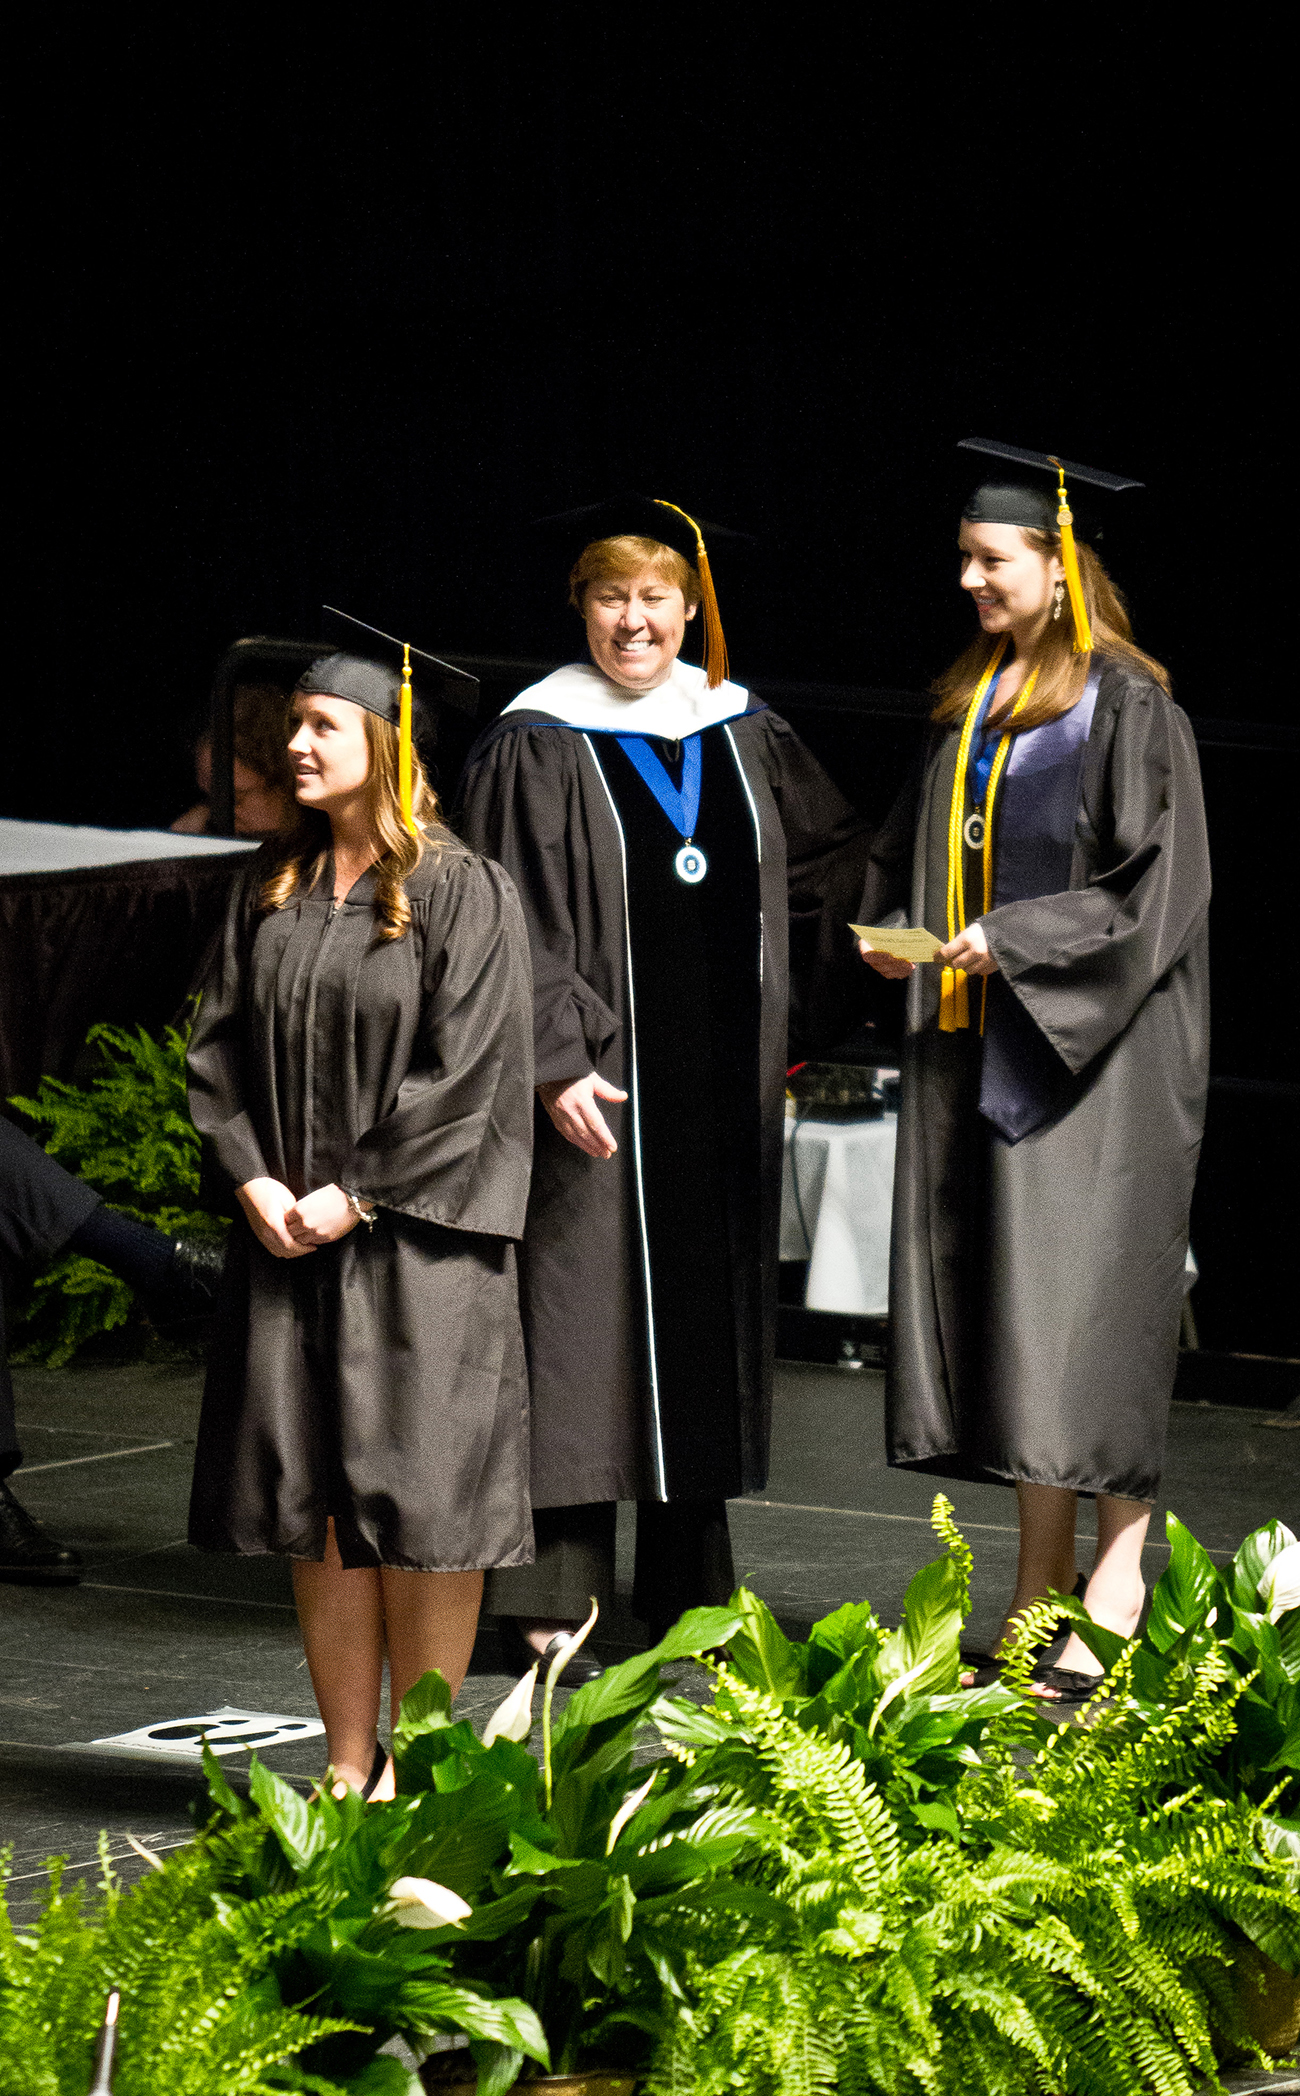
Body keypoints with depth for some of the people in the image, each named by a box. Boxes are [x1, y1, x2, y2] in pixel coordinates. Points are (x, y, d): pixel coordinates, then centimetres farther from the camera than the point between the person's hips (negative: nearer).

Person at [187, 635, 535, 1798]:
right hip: (289, 1234, 5)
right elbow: (219, 1046, 10)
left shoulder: (460, 892, -6)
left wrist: (355, 1197, -14)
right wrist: (257, 1182, -5)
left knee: (414, 1499, -3)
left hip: (412, 1239, -5)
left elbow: (465, 1070, -11)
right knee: (314, 1500, 5)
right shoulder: (274, 888, 11)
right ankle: (349, 1761, 12)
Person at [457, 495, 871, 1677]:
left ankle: (690, 1585, 20)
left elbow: (833, 857, 20)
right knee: (582, 1324, -6)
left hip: (721, 1088, 5)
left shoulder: (745, 736, 9)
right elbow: (514, 920, -11)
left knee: (707, 1316, 11)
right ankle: (553, 1601, -4)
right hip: (599, 1088, -5)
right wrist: (557, 1059, -21)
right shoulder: (538, 746, -6)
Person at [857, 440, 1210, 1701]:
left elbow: (1155, 886, -13)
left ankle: (1118, 1584, -5)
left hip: (1091, 1054, -7)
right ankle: (1040, 1587, 9)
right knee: (996, 1300, 5)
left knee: (1080, 1302, -10)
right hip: (976, 1050, 7)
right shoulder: (971, 706, 14)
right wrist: (889, 925, 5)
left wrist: (1012, 939, -17)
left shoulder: (1127, 710, -8)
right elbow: (912, 844, 24)